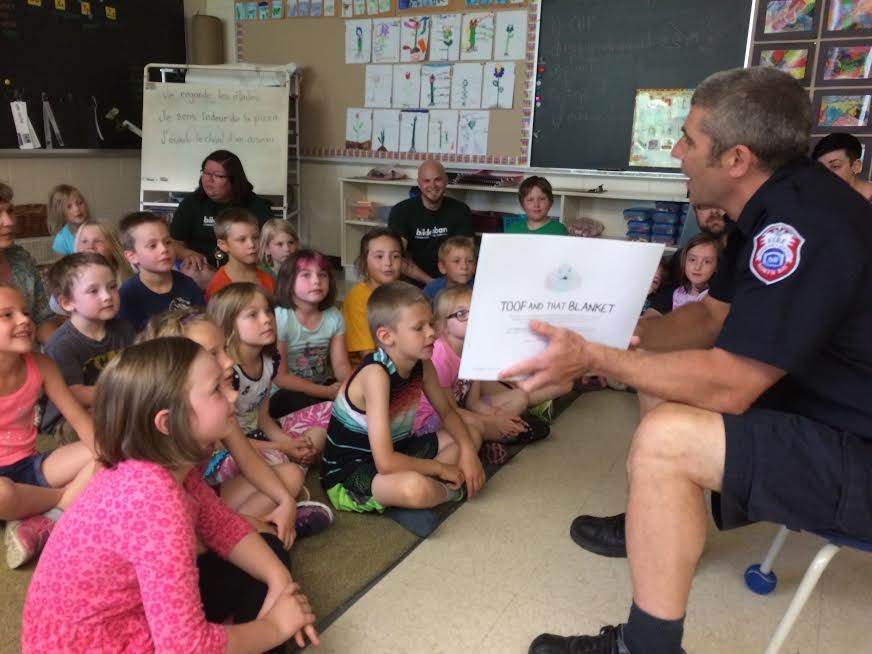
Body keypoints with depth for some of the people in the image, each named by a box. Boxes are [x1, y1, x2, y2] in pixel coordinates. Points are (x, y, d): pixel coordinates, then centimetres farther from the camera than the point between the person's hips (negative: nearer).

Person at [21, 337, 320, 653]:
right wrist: (274, 627, -18)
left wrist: (279, 580, -11)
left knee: (268, 548, 6)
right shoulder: (153, 496, -34)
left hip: (134, 614, 8)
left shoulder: (170, 464, -8)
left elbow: (226, 528, 5)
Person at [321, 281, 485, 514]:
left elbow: (447, 412, 11)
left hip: (394, 452, 8)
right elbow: (386, 463, -35)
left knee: (471, 439, 10)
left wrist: (468, 451, -8)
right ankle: (446, 490, -3)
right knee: (415, 488, -38)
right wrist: (440, 468, -20)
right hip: (348, 473, -8)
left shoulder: (422, 365, -7)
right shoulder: (376, 374, -30)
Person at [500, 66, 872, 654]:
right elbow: (712, 317, 11)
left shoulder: (801, 227, -28)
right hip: (820, 409, 10)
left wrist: (592, 356, -23)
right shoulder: (779, 207, 4)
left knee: (664, 438, -27)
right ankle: (654, 520, 29)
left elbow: (726, 386, -29)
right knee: (666, 377, 15)